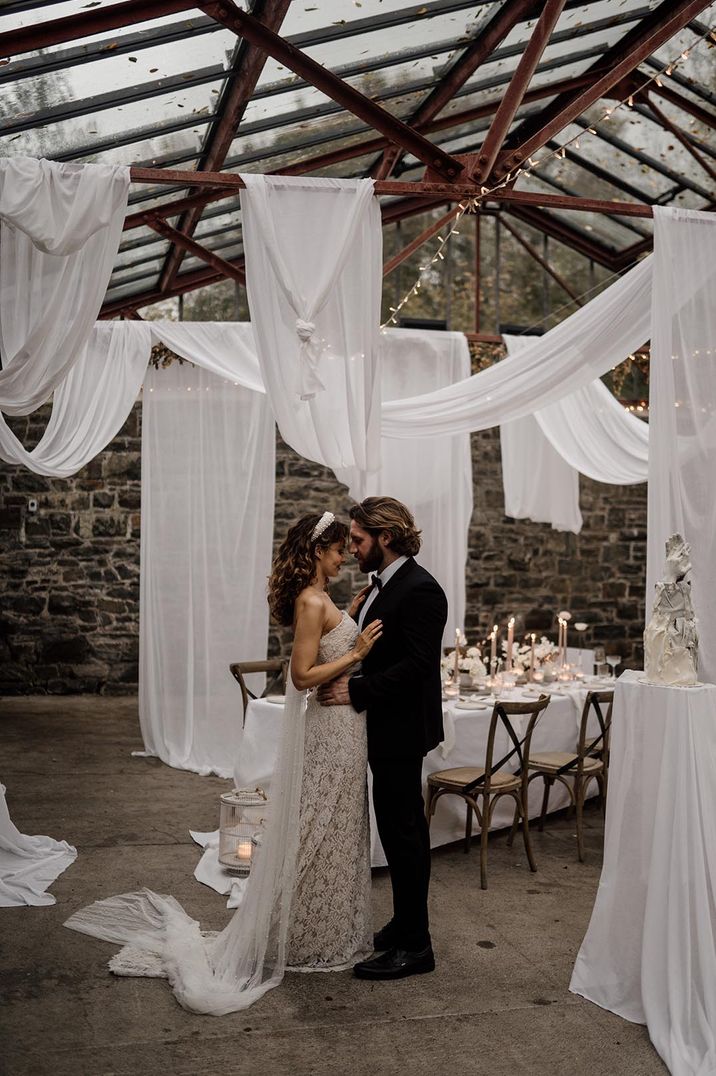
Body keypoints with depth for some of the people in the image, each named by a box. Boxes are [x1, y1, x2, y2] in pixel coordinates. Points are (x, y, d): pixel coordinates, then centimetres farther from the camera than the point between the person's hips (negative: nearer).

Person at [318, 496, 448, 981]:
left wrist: (356, 690, -22)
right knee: (403, 827, 18)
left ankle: (414, 946, 8)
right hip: (387, 727, 10)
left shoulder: (420, 590, -19)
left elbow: (417, 666, -25)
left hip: (402, 728, -10)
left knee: (401, 829, -3)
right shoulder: (384, 584, 11)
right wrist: (351, 677, 2)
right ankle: (407, 924, 31)